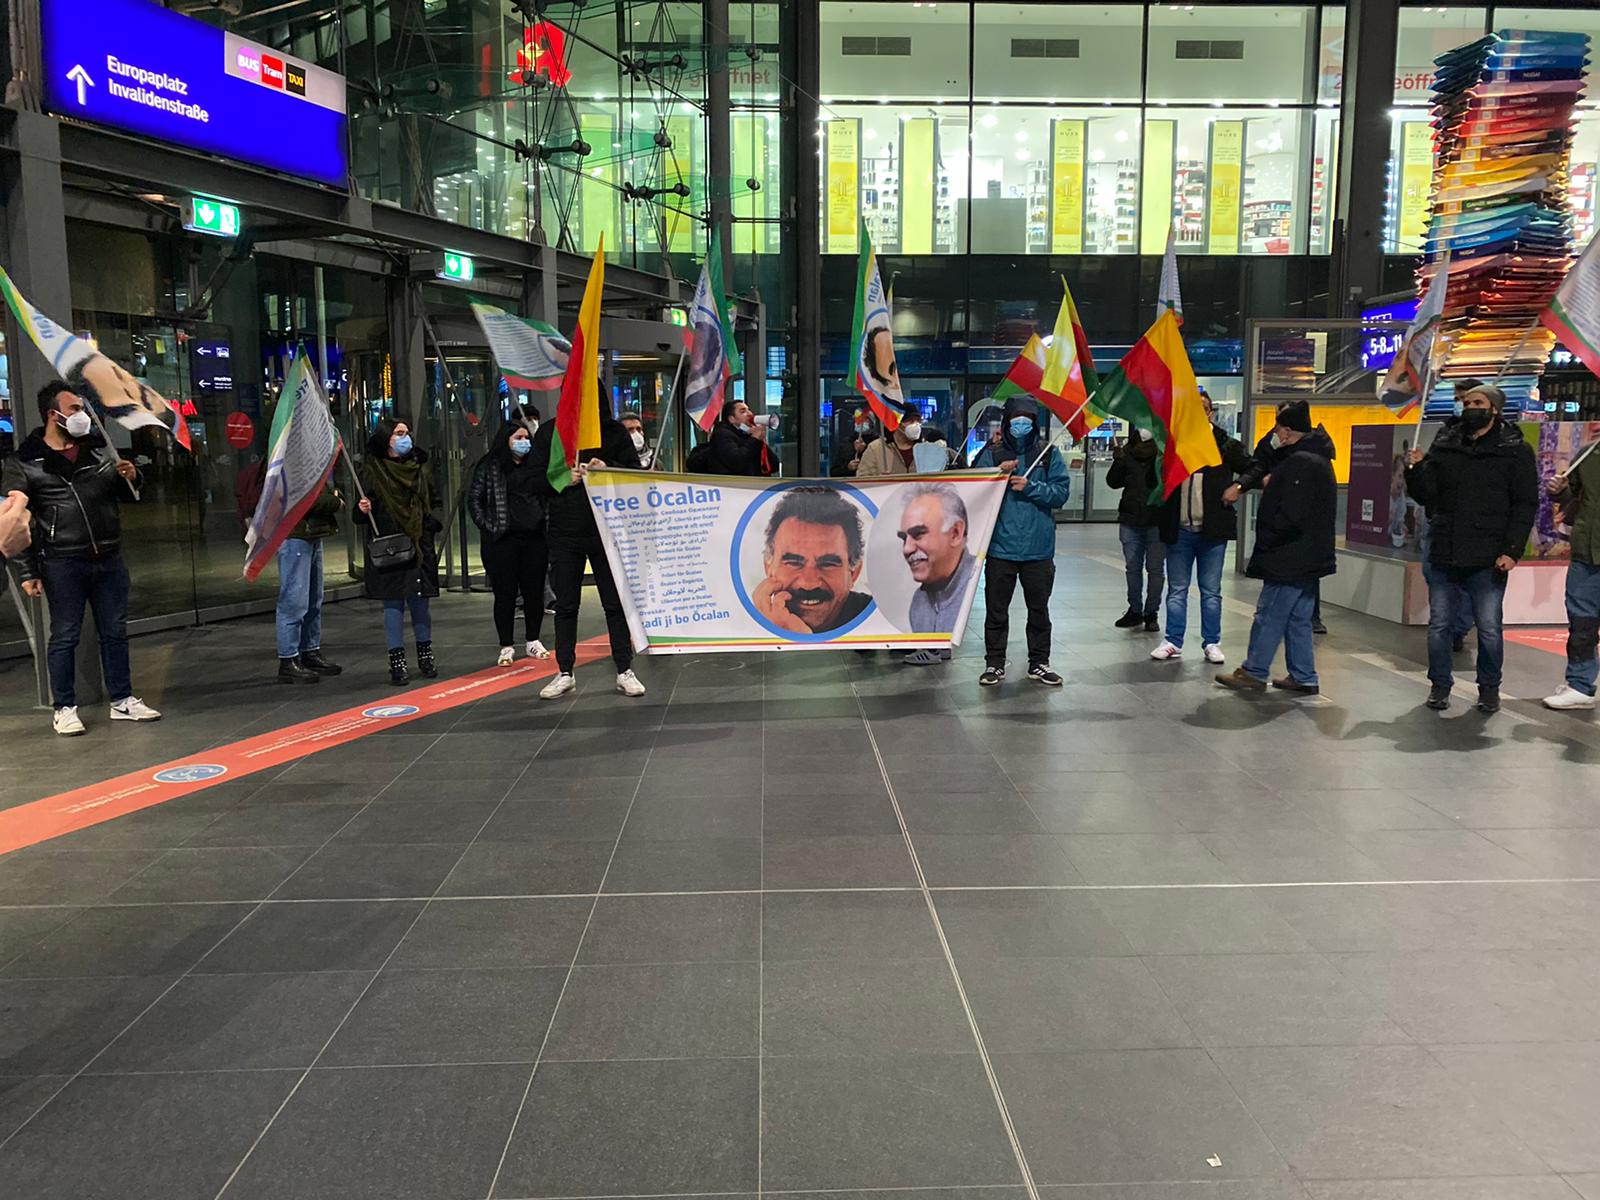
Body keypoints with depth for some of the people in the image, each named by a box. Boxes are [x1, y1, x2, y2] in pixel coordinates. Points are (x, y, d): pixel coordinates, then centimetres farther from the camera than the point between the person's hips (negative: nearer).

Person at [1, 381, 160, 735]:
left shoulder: (98, 450, 12)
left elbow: (128, 495, 22)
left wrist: (131, 477, -2)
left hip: (109, 560, 4)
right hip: (62, 565, -4)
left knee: (115, 632, 10)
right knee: (65, 637, 3)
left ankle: (122, 700, 21)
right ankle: (64, 709, 14)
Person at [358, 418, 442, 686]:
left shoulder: (419, 467, 11)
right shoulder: (372, 469, 1)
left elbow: (431, 504, 18)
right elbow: (365, 510, 2)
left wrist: (432, 533, 4)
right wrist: (363, 509, -20)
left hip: (419, 545, 3)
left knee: (420, 600, 6)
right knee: (393, 602, 0)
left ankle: (425, 655, 17)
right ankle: (397, 661, 5)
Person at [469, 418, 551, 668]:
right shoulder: (490, 466, 1)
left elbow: (547, 497, 18)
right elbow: (474, 499, 2)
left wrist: (546, 525, 7)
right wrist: (487, 527, -6)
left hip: (535, 538, 4)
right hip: (502, 541, -4)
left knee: (534, 591, 7)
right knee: (505, 593, 0)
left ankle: (533, 641, 21)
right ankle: (506, 647, 7)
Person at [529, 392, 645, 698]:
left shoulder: (614, 431, 4)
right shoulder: (548, 432, 7)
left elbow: (635, 472, 2)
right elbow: (534, 477, 5)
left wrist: (608, 470, -16)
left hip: (607, 529, -1)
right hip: (564, 531, 1)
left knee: (615, 602, 2)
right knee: (565, 604, 8)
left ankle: (624, 671, 10)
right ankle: (565, 673, 17)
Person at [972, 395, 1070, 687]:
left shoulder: (1049, 455, 4)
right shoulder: (992, 454, 3)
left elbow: (1061, 492, -4)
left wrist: (1030, 487, -15)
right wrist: (998, 474, -17)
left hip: (1039, 549, 1)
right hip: (1000, 546, -1)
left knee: (1039, 609, 11)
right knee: (996, 610, 6)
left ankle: (1039, 663, 22)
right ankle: (994, 663, 16)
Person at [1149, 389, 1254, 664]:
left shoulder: (1225, 445, 1)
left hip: (1213, 530, -1)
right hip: (1179, 530, 1)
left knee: (1211, 591, 8)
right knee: (1177, 590, 8)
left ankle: (1211, 643, 16)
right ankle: (1173, 642, 16)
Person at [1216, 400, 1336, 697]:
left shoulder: (1300, 463, -19)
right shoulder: (1317, 458, 14)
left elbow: (1289, 515, -23)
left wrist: (1266, 541, -11)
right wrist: (1271, 485, 11)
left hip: (1290, 558, -10)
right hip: (1307, 557, 10)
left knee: (1269, 614, -1)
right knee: (1298, 618, 13)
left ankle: (1254, 672, 8)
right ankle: (1304, 678, 18)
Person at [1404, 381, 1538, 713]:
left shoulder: (1516, 450, 1)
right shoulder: (1444, 446, 9)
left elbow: (1525, 505, -3)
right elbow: (1426, 496, 8)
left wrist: (1513, 550, -12)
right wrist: (1415, 470, -13)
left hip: (1488, 560, -3)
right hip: (1444, 554, 3)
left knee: (1489, 629, 4)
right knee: (1439, 626, 8)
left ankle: (1489, 688, 20)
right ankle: (1440, 685, 20)